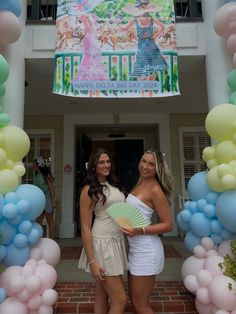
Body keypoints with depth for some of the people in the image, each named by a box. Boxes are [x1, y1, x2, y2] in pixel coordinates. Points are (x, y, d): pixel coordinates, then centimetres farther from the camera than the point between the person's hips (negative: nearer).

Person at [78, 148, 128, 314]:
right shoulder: (89, 190, -11)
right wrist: (92, 261, -15)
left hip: (118, 240, 6)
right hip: (103, 243, -6)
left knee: (102, 293, 19)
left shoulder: (114, 185, 10)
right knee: (120, 299, 1)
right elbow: (85, 228, -12)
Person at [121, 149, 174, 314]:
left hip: (146, 250, -8)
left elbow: (168, 225, -17)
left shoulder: (155, 190, -17)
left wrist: (139, 231, -25)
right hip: (135, 248, 8)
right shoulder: (140, 184, 6)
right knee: (135, 299, 22)